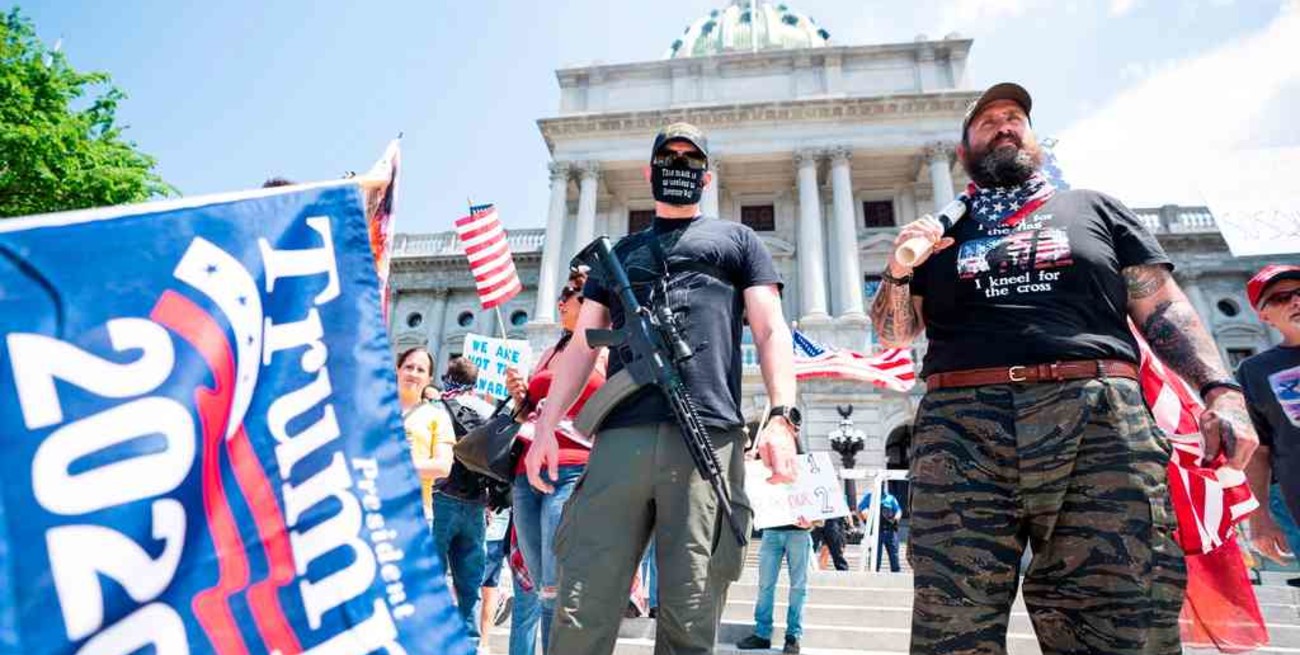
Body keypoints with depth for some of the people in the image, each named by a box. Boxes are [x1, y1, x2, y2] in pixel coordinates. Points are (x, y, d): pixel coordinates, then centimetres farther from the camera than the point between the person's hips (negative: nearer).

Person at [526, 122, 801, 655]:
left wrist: (782, 416, -7)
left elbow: (771, 332, 10)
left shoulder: (737, 240, 21)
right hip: (620, 436, 2)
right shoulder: (619, 252, 28)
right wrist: (546, 424, 7)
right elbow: (582, 344, 20)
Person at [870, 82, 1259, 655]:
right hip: (962, 427, 0)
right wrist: (898, 271, 1)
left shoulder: (1093, 208, 22)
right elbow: (891, 336, 19)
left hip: (1100, 420, 1)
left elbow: (1164, 309, 15)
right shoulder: (938, 231, 22)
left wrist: (1220, 390, -1)